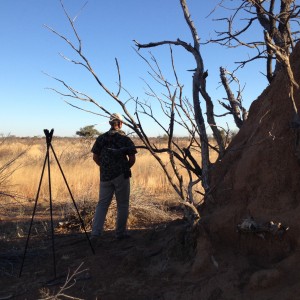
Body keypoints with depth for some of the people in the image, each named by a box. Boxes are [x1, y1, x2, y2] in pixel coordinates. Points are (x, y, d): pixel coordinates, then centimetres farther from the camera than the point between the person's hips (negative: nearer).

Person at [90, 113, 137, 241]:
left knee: (102, 204, 10)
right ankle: (120, 232, 16)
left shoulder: (101, 138, 3)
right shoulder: (125, 139, -5)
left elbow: (95, 157, 4)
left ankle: (95, 233, 2)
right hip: (122, 176, -3)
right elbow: (132, 159, -7)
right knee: (122, 205, 9)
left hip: (105, 176, 3)